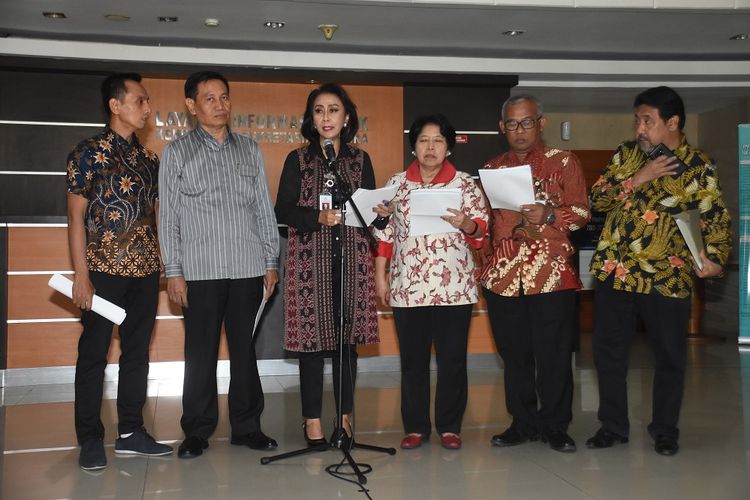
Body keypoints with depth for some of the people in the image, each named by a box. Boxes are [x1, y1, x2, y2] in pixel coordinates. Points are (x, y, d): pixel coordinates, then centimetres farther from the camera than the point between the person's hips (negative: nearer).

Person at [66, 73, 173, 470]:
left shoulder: (148, 158, 11)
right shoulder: (89, 152, -6)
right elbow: (76, 216, -8)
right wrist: (81, 275, -13)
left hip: (145, 271, 6)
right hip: (104, 269, -6)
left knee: (137, 352, 11)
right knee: (93, 353, 4)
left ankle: (130, 432, 23)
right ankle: (90, 440, 16)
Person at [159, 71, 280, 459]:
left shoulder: (249, 151, 12)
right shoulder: (177, 153, 5)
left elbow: (264, 209, 12)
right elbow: (169, 216, 2)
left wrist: (271, 262, 7)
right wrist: (173, 271, -5)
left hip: (248, 267, 2)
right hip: (200, 270, -2)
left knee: (245, 349, 8)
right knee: (201, 353, 3)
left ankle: (246, 426, 20)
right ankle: (197, 432, 16)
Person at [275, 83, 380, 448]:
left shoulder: (360, 160, 12)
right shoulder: (298, 160, 6)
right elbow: (283, 212, -1)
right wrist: (319, 217, -16)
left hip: (352, 259, 2)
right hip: (311, 260, -2)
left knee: (347, 337, 4)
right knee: (313, 336, -2)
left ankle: (345, 416, 17)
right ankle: (312, 420, 10)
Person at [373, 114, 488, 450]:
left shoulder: (466, 184, 4)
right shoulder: (397, 184, 9)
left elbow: (481, 228, 0)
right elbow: (385, 232, 9)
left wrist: (464, 224, -22)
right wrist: (380, 275, 5)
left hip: (454, 287, -1)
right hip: (407, 287, 1)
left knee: (452, 359, 4)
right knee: (413, 359, 8)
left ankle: (449, 427, 18)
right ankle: (415, 426, 20)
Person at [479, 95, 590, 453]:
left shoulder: (564, 162, 8)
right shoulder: (492, 169, 16)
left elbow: (582, 212, 0)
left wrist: (549, 214, -18)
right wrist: (514, 226, -6)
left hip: (552, 274, -2)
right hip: (502, 275, 3)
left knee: (554, 354, 0)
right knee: (514, 353, 8)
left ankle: (555, 426, 15)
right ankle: (522, 423, 21)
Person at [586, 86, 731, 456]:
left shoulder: (699, 167, -3)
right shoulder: (626, 154, 6)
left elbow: (716, 219, -6)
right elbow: (597, 199, 0)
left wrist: (714, 257, -23)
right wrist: (637, 179, -13)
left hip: (667, 277, -3)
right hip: (613, 270, 3)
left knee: (670, 357, 9)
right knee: (608, 351, 10)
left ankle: (665, 429, 28)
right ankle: (613, 425, 26)